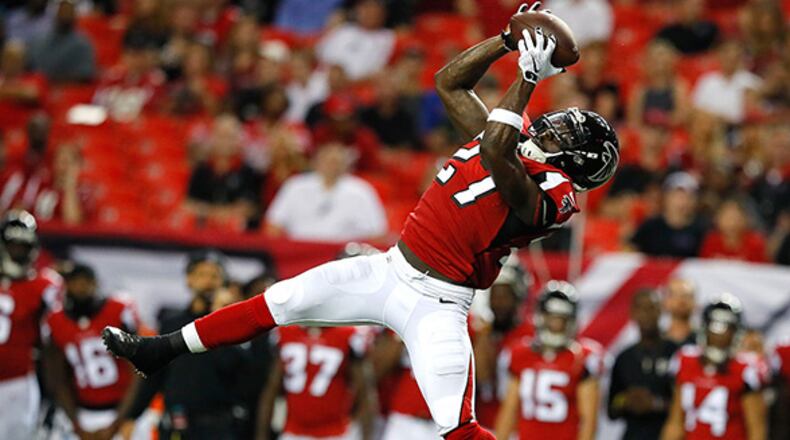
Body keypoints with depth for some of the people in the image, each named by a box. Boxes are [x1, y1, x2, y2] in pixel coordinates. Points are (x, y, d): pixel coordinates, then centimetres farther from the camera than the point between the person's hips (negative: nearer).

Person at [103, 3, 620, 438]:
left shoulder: (548, 193, -17)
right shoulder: (516, 149, 7)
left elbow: (493, 152, -36)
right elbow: (450, 82, 13)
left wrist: (528, 78, -30)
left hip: (433, 304, -8)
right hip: (390, 269, 8)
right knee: (277, 303, 8)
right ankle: (163, 350, 21)